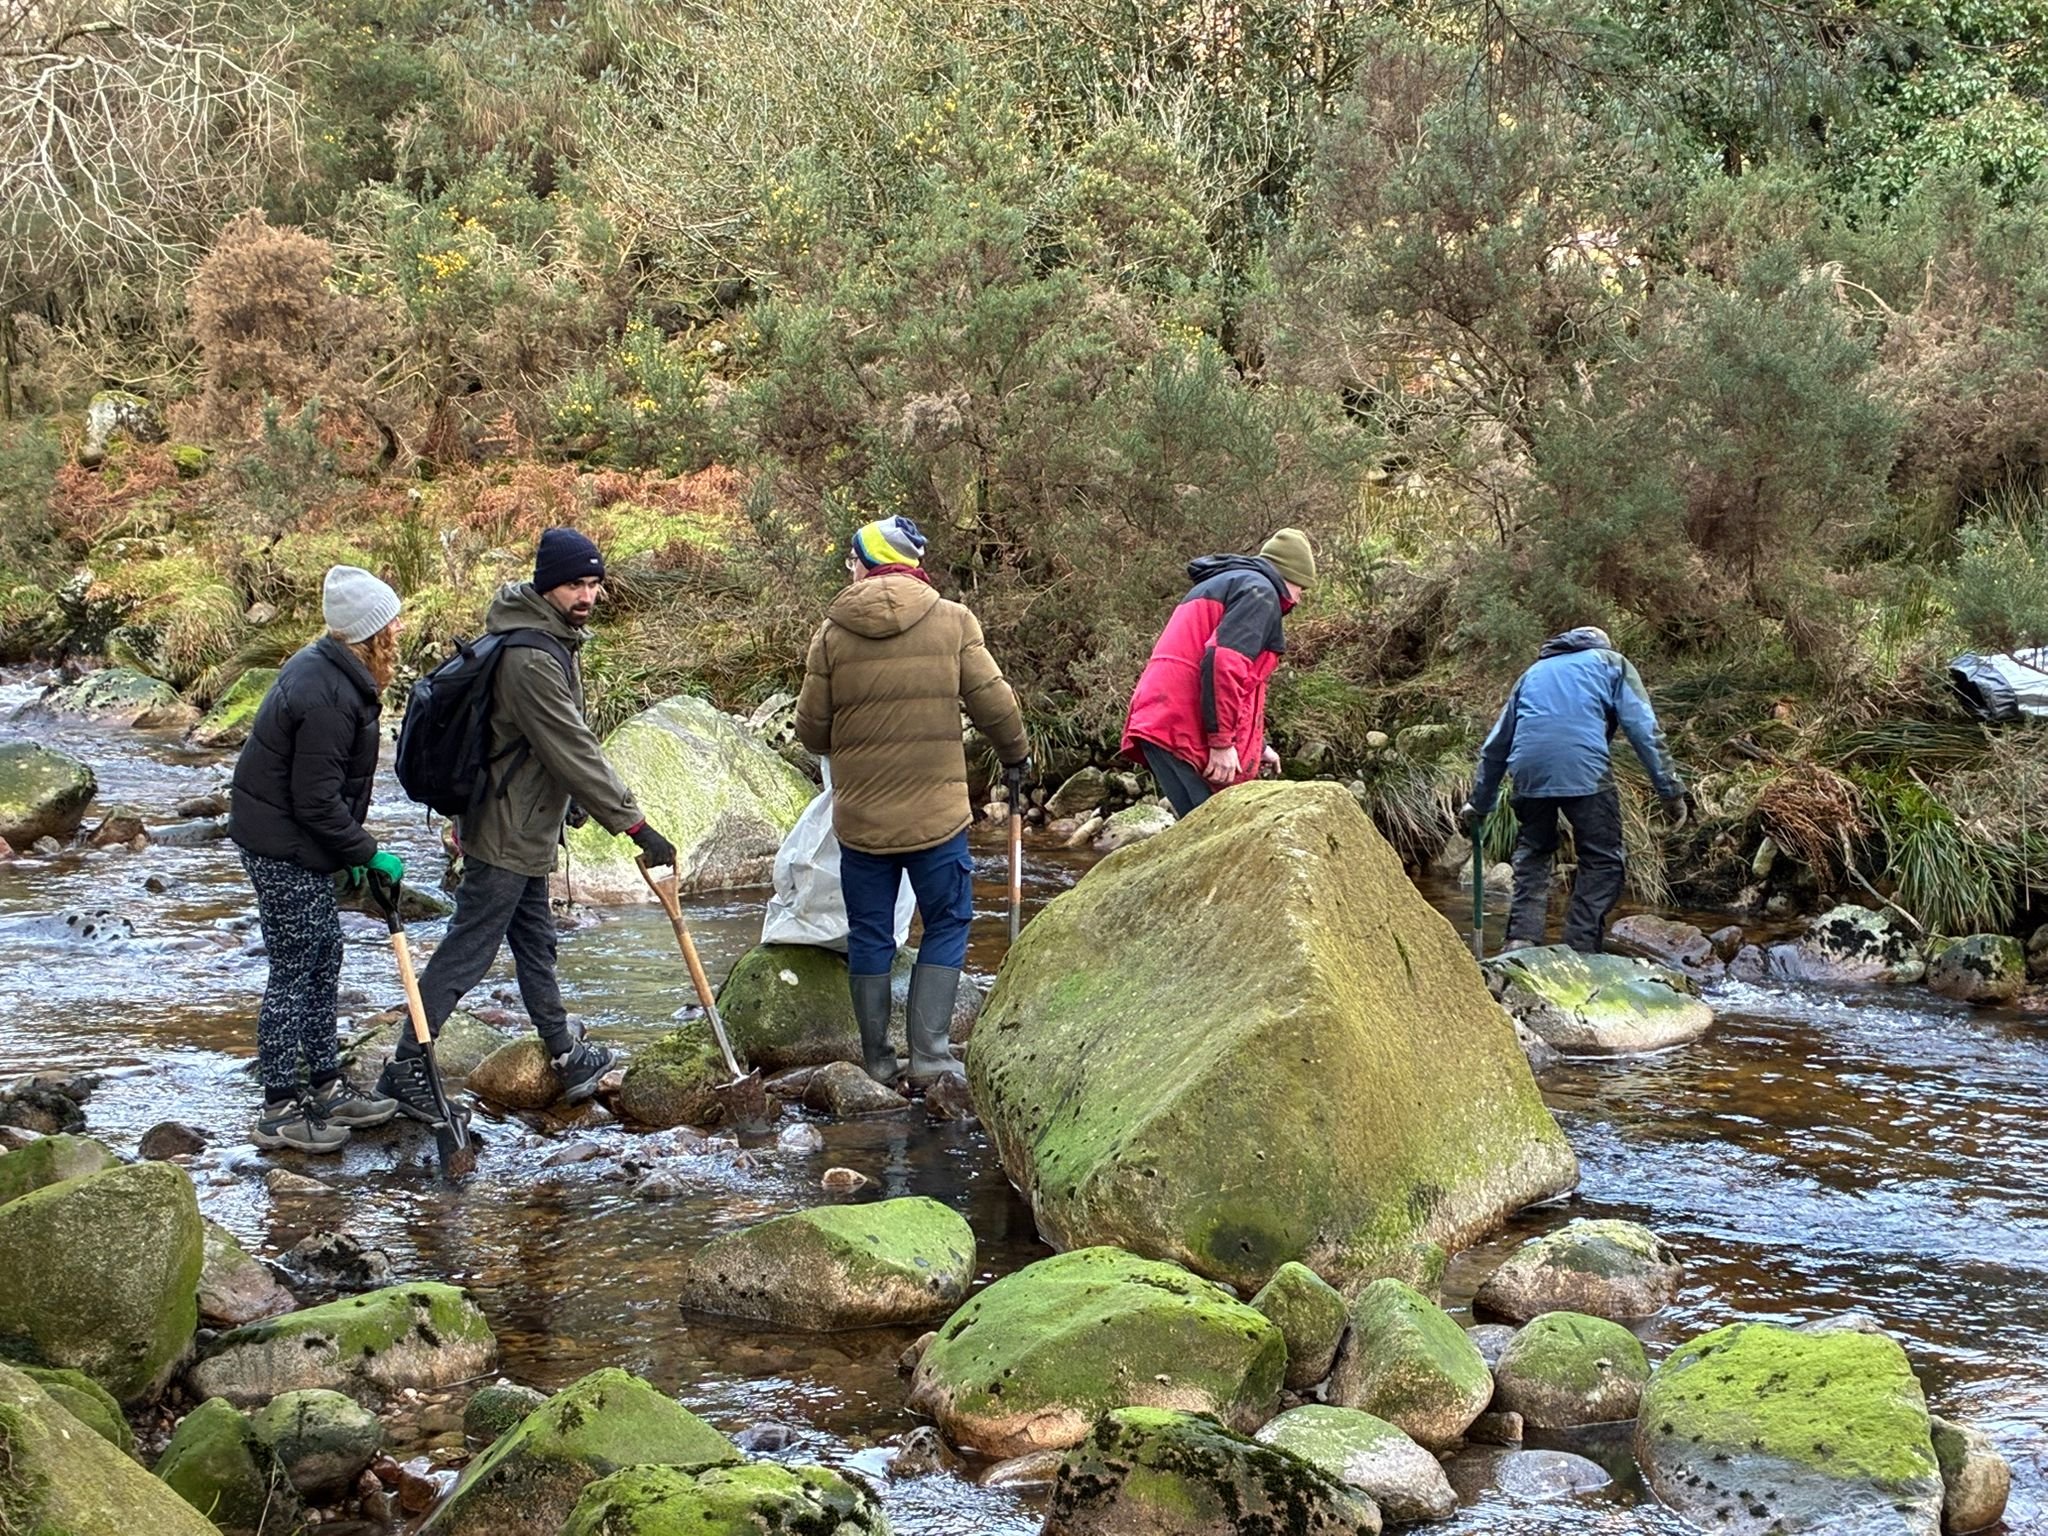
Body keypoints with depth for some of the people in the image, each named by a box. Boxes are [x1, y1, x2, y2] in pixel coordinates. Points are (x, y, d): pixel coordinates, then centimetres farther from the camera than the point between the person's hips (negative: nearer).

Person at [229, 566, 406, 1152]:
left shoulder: (326, 667, 6)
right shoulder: (329, 697, -26)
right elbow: (317, 802, -24)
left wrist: (353, 846, 16)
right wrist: (367, 852, -13)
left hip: (296, 843, 10)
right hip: (283, 846, -10)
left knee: (324, 955, 18)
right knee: (294, 971, -2)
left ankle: (326, 1087, 29)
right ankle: (279, 1111, 8)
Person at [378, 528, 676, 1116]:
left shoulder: (550, 641, 8)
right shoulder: (532, 659, -26)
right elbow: (573, 753, -27)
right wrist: (636, 826, -24)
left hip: (527, 829, 10)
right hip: (507, 833, -10)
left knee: (535, 942, 19)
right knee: (467, 951, -3)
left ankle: (566, 1054, 30)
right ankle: (406, 1066, 3)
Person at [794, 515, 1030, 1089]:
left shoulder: (833, 633, -3)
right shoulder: (953, 621, -5)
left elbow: (812, 730, 3)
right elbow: (994, 703, -3)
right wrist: (1016, 753, 17)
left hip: (860, 817, 1)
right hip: (937, 812, -1)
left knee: (869, 935, 11)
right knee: (946, 925, 9)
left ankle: (876, 1061, 15)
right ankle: (929, 1053, 0)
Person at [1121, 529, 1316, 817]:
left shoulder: (1218, 586, 31)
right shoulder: (1259, 591, -1)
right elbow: (1223, 663, -17)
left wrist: (1258, 747, 38)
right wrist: (1222, 742, -18)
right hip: (1184, 731, -10)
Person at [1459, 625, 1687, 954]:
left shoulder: (1534, 673, 33)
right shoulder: (1612, 664, 23)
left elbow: (1496, 745, 33)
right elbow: (1644, 729, 8)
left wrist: (1479, 803, 40)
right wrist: (1671, 790, 6)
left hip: (1529, 769, 4)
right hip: (1584, 768, -4)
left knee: (1532, 853, 19)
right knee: (1602, 861, 5)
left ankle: (1521, 939, 6)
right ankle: (1580, 949, -4)